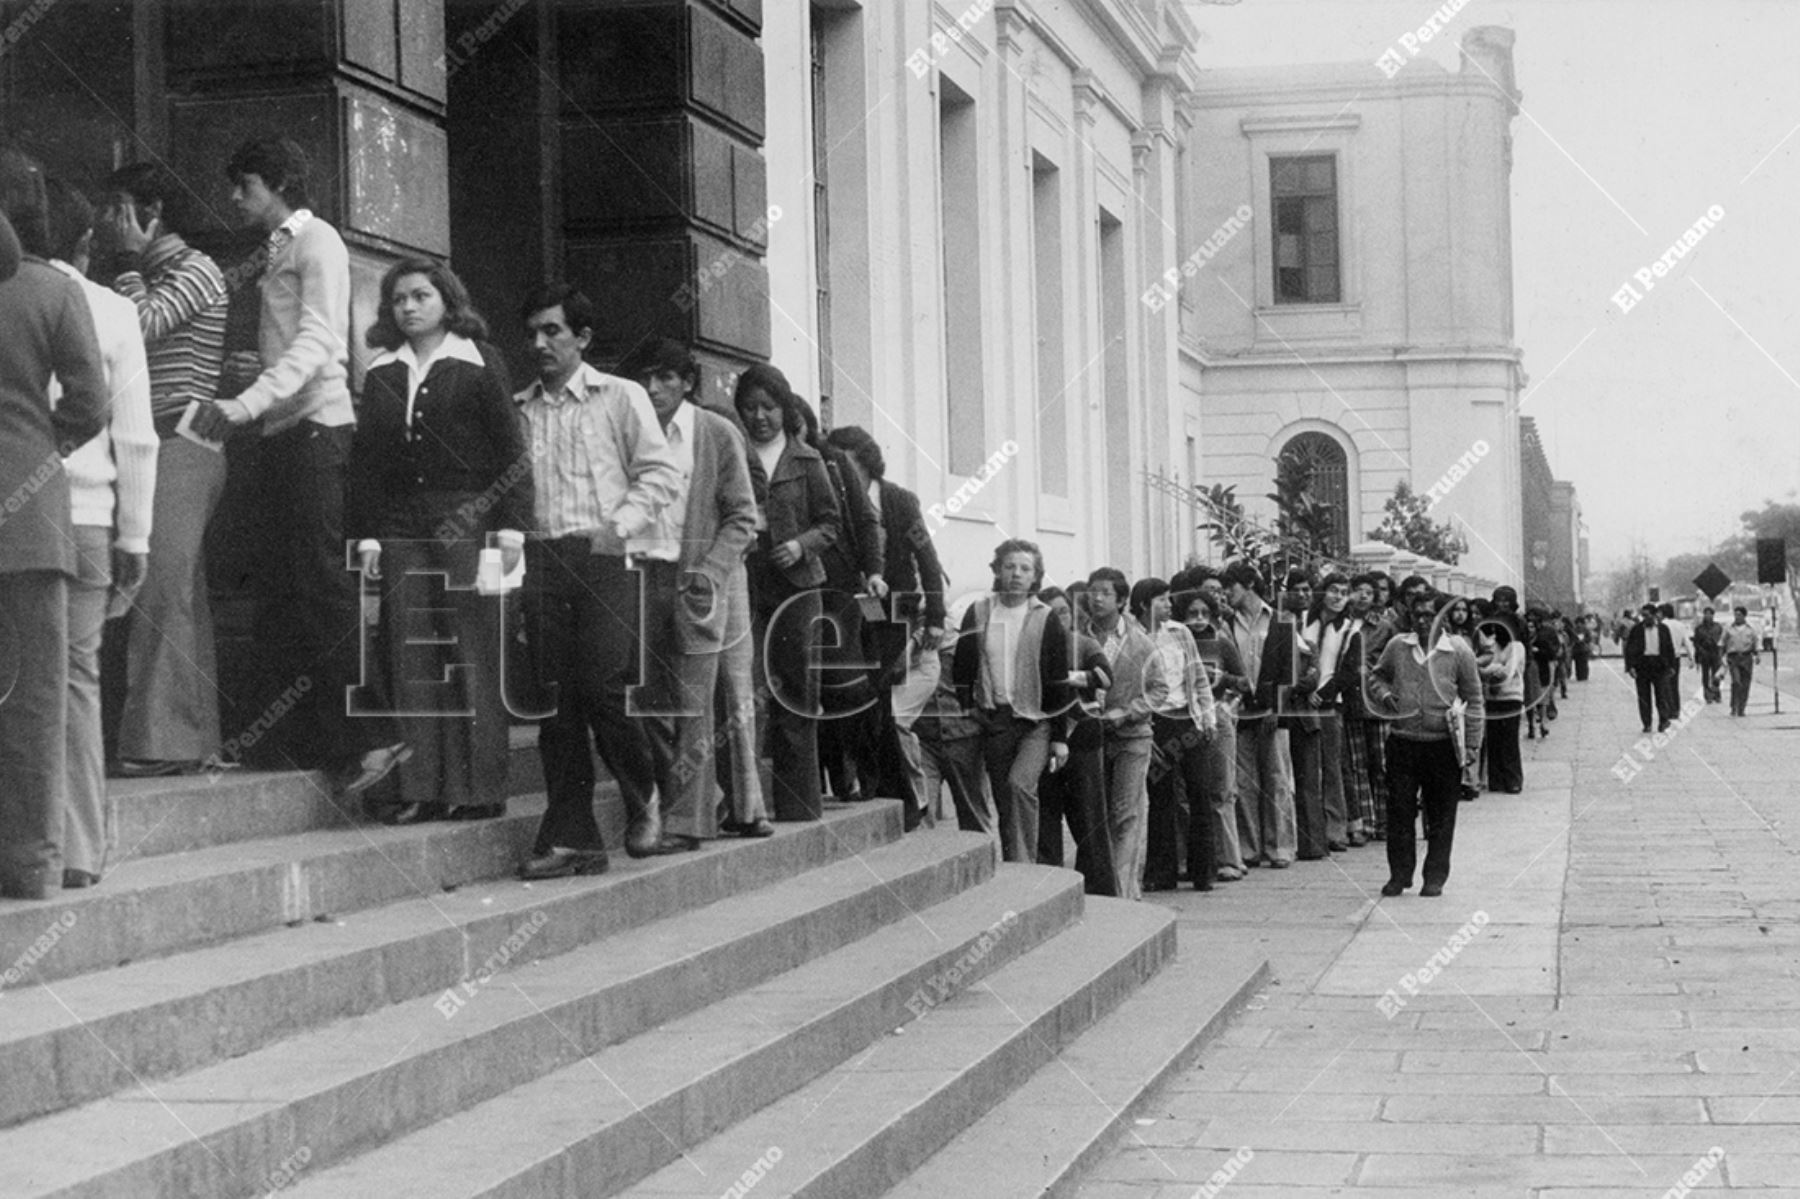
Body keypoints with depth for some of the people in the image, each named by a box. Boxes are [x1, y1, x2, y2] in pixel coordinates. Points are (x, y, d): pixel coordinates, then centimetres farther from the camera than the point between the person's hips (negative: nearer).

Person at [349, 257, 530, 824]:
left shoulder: (479, 364, 4)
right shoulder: (380, 373, 15)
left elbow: (511, 449, 0)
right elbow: (364, 458, 15)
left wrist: (511, 527, -7)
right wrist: (366, 535, 8)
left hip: (466, 524, -4)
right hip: (400, 532, 4)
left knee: (472, 657, -4)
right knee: (409, 661, 0)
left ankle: (479, 789, 0)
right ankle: (420, 788, 2)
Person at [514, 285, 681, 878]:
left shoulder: (621, 397, 6)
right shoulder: (518, 408, 15)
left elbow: (661, 473, 0)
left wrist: (620, 525, -11)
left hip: (606, 558, -3)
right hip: (541, 558, 4)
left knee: (602, 687, -12)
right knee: (555, 699, 0)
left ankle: (647, 798, 14)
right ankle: (572, 838, 3)